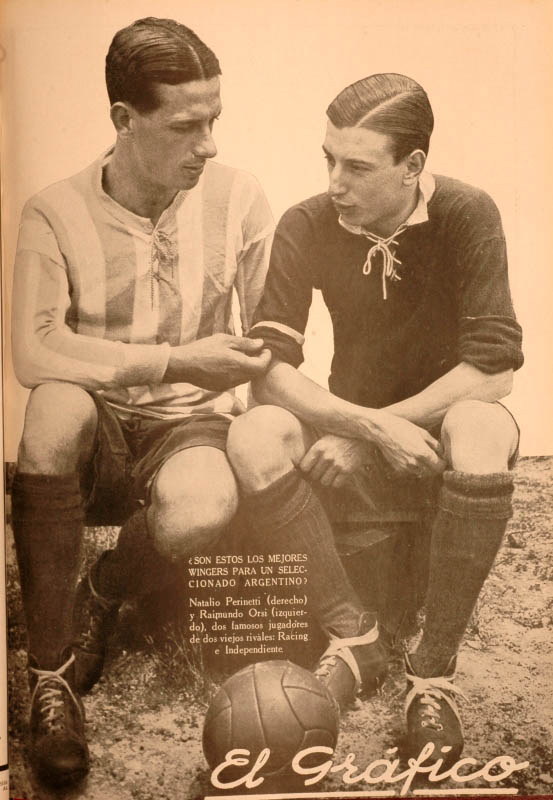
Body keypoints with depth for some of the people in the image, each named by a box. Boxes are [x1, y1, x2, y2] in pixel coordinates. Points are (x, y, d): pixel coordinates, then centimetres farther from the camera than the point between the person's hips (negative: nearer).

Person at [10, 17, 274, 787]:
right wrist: (177, 361, -24)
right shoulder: (57, 212, -7)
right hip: (90, 441, 0)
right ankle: (51, 674, -19)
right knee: (57, 406, -36)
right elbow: (34, 355, -20)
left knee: (203, 508, -35)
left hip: (185, 428, 0)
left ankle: (101, 596, 3)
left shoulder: (237, 198, -2)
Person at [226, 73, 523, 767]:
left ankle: (434, 673, -21)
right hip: (354, 432, 2)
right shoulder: (306, 227, -9)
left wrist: (365, 429, -23)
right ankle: (354, 635, -14)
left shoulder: (465, 216, -14)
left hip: (441, 428, -1)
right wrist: (371, 428, -29)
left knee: (482, 435, -37)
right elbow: (269, 370, -15)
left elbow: (494, 368, -19)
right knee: (254, 437, -27)